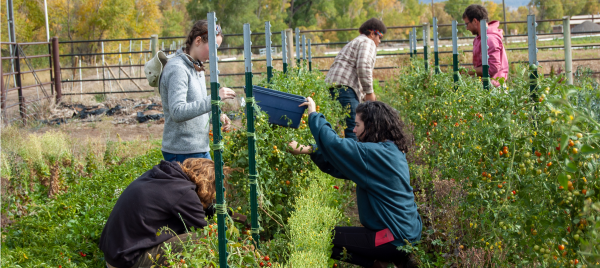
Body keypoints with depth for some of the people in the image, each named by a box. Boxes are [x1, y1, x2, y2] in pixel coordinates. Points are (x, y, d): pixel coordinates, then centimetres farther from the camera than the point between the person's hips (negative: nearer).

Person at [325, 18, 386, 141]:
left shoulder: (355, 43, 33)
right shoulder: (368, 43, 1)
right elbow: (363, 67, -15)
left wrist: (363, 96, 32)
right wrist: (369, 92, -8)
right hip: (345, 87, -10)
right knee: (354, 129, -15)